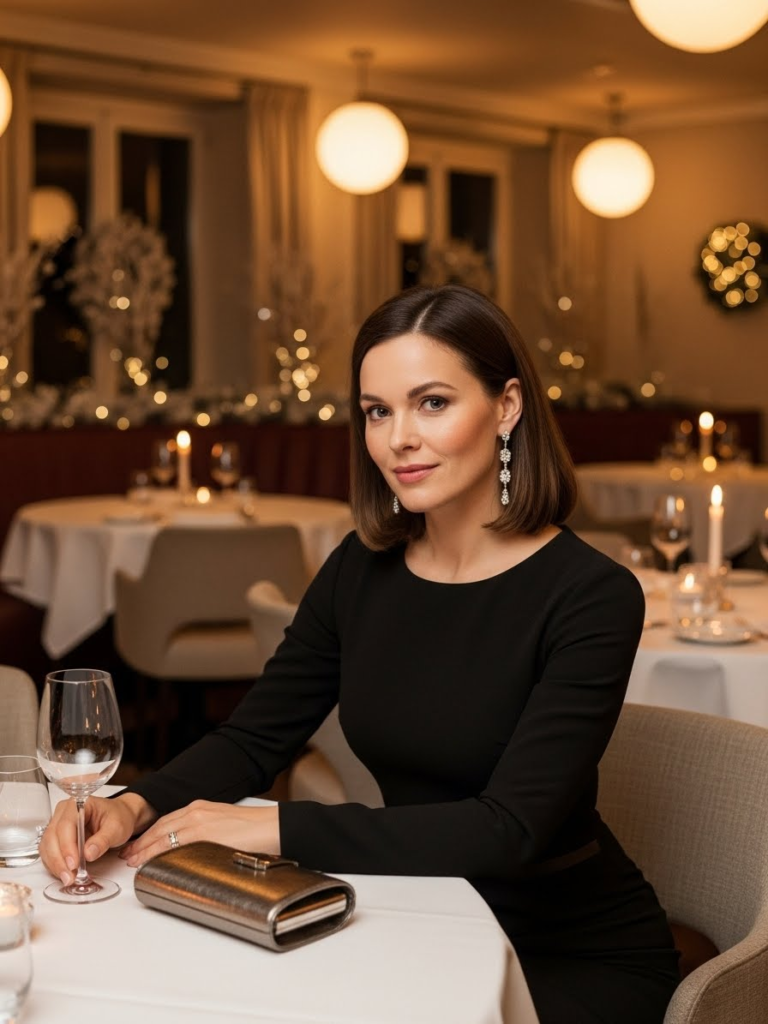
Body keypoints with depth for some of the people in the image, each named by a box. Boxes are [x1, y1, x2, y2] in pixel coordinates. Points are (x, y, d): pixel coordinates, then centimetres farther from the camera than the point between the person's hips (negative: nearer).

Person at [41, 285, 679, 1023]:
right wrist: (135, 807, -19)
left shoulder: (591, 597, -18)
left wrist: (278, 828, -30)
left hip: (578, 960, -5)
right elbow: (252, 740, 2)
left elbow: (510, 829, -26)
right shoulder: (361, 570, -1)